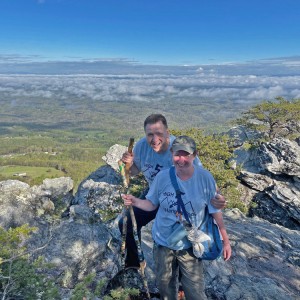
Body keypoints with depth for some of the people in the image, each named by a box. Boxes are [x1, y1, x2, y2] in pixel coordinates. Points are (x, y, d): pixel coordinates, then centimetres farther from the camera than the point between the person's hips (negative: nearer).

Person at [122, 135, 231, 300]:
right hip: (162, 242, 2)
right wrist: (136, 202, -23)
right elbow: (152, 204, -3)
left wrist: (225, 240, -5)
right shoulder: (162, 176, -15)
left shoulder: (205, 178, -18)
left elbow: (215, 210, -9)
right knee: (165, 284, 24)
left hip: (190, 244, -2)